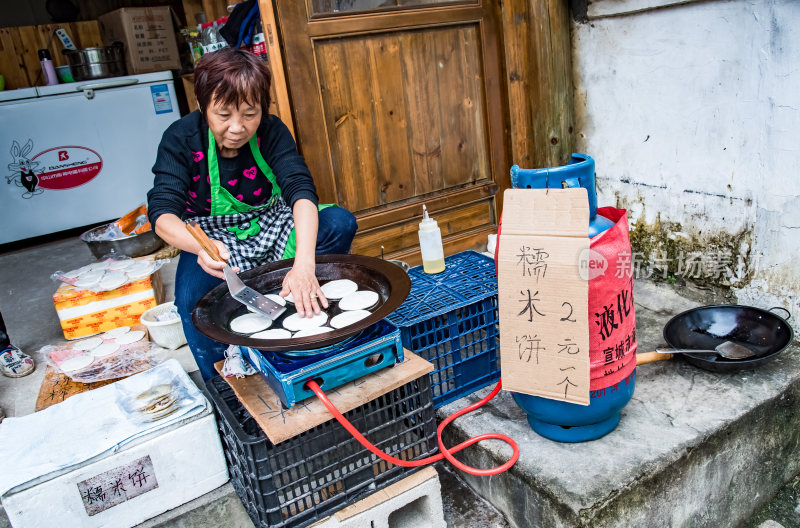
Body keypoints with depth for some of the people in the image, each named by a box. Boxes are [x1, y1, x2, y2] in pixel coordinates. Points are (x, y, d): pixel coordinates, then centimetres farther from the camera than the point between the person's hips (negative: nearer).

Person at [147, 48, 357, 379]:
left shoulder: (271, 131, -17)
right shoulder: (180, 139, -18)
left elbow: (301, 190, -32)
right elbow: (162, 213, -28)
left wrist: (304, 264, -51)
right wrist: (200, 246, -53)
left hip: (270, 226, 2)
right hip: (212, 237, -1)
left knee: (340, 223, -21)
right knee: (192, 297, -31)